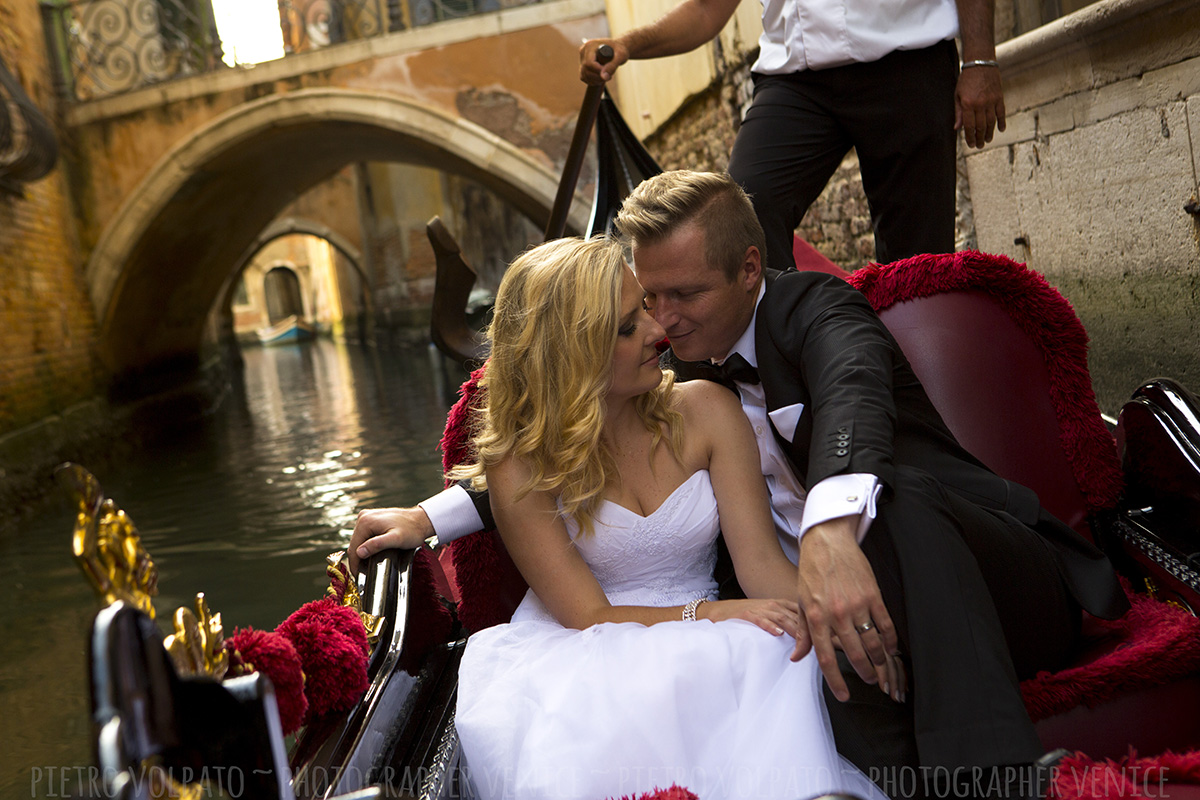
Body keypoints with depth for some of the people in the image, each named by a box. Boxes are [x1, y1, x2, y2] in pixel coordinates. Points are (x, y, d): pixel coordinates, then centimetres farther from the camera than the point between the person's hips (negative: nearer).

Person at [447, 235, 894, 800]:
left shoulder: (704, 411, 0)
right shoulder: (520, 465, -9)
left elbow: (759, 558, -6)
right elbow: (587, 615, -9)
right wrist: (706, 614, -22)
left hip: (699, 650, 4)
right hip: (577, 657, -3)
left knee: (778, 652, -32)